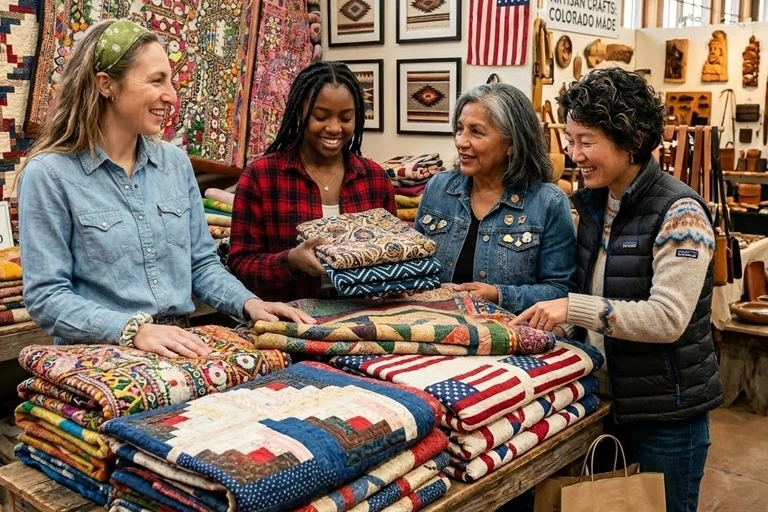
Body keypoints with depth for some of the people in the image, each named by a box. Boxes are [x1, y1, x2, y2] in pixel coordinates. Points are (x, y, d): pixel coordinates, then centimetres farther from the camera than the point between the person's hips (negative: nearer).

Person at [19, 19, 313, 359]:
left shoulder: (176, 162, 8)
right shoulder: (49, 173, -7)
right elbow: (46, 297, -11)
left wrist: (248, 303, -4)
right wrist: (134, 330, -24)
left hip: (177, 347, 4)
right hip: (99, 355, -4)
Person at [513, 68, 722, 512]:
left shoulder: (678, 212, -18)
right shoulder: (594, 202, 4)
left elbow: (668, 318, -26)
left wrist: (573, 307, -31)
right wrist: (551, 315, -1)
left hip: (666, 410, -7)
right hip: (607, 396, 7)